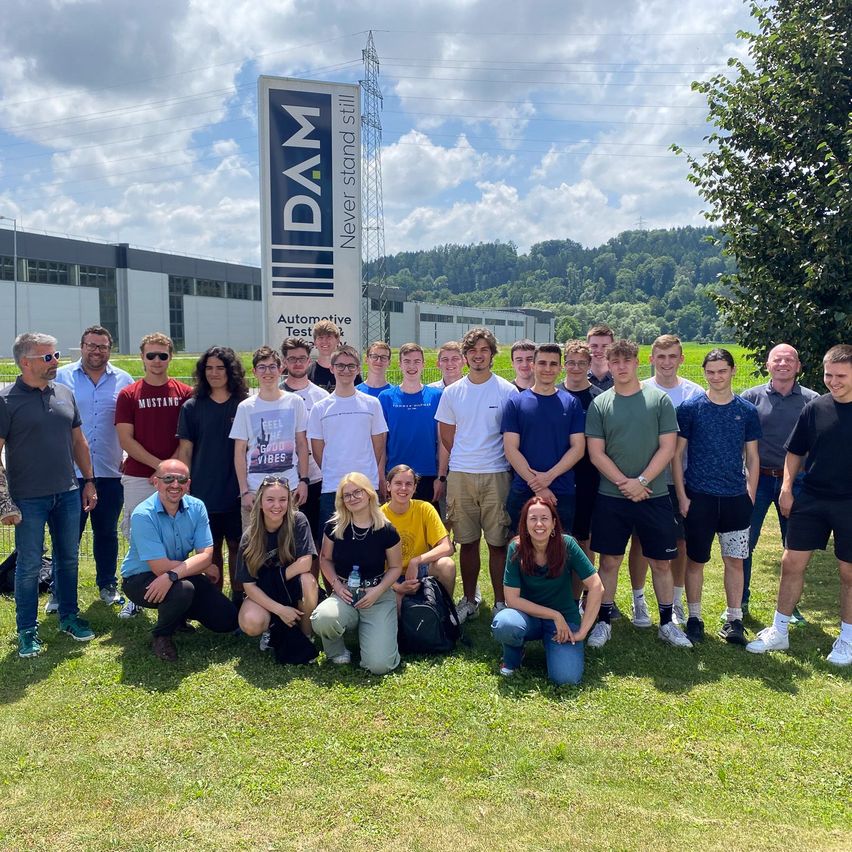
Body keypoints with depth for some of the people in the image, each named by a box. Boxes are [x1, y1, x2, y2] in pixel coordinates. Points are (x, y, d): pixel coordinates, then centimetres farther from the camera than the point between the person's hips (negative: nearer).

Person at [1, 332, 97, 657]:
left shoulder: (64, 393, 7)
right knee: (29, 565, 5)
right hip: (29, 499, -5)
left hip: (68, 494, 5)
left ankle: (69, 616, 30)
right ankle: (27, 631, 19)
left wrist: (89, 481, 12)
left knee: (68, 559, 14)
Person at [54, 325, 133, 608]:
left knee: (107, 533, 14)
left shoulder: (123, 381, 6)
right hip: (70, 472, -2)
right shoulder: (60, 377, 2)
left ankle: (107, 585, 28)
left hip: (110, 472, 2)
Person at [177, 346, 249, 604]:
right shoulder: (192, 407, 4)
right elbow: (185, 450, 4)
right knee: (211, 548, 8)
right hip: (203, 492, 1)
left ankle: (239, 599, 19)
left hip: (237, 491, -1)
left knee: (237, 545, 6)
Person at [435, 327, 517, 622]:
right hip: (460, 475, 2)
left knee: (498, 542, 1)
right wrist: (465, 459, 7)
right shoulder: (452, 392, 7)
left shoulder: (507, 391, 0)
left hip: (496, 475, -2)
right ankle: (469, 599, 22)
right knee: (468, 541, 10)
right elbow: (446, 434, 14)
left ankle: (501, 602, 13)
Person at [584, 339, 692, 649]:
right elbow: (596, 452, -2)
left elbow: (667, 448, -3)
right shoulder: (599, 404, 2)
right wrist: (624, 483, -12)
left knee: (661, 562, 9)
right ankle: (603, 622, 19)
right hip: (611, 497, 0)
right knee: (609, 561, 7)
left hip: (654, 496, 0)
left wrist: (641, 481, -13)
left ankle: (667, 623, 24)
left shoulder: (659, 400, 1)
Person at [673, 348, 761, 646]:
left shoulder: (747, 411, 5)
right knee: (695, 560, 5)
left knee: (735, 560, 7)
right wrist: (682, 496, -6)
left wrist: (750, 496, 3)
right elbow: (677, 454, -1)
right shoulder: (690, 407, -2)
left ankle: (734, 620, 18)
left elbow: (752, 458, 10)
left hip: (736, 498, 2)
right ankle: (694, 618, 18)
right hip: (698, 497, -2)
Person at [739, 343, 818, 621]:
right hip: (758, 478, -1)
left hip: (795, 480, 1)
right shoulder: (751, 397, -1)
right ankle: (740, 602, 17)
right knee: (744, 542, 2)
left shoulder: (812, 401, 0)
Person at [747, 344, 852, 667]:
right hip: (810, 499, 3)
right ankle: (779, 631, 19)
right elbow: (795, 452, 9)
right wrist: (787, 488, 1)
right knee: (792, 563, 5)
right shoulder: (814, 408, 1)